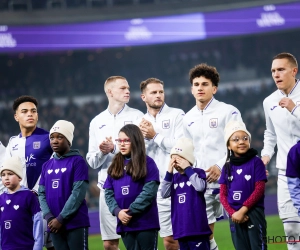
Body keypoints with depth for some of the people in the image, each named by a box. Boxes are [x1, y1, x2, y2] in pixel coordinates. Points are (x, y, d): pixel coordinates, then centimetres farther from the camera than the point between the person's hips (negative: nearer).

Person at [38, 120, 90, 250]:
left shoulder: (78, 162, -4)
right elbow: (42, 193, 11)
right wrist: (49, 217, -6)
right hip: (54, 225, 6)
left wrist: (61, 219, -14)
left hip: (76, 223, -6)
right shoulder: (47, 166, 14)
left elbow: (78, 193, -12)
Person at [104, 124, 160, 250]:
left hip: (146, 223, -5)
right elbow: (108, 193, 8)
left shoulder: (148, 163, -2)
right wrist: (117, 211, -9)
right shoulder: (115, 165, 13)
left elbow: (149, 191, -12)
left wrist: (131, 211, -16)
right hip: (125, 224, 5)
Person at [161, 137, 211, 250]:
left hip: (197, 227, -5)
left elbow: (200, 187, -21)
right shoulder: (174, 177, 11)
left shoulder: (198, 173, -2)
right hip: (181, 228, 5)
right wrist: (169, 173, -6)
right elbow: (164, 194, 2)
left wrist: (187, 168, -14)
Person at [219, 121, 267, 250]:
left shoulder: (256, 162, -3)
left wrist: (243, 210, -14)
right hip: (235, 216, 4)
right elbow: (223, 194, 8)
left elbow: (259, 189, -8)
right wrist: (232, 213, -9)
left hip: (254, 213, -4)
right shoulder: (228, 167, 9)